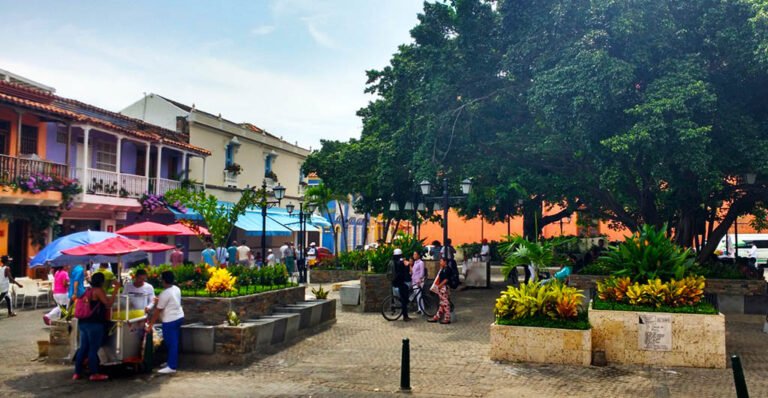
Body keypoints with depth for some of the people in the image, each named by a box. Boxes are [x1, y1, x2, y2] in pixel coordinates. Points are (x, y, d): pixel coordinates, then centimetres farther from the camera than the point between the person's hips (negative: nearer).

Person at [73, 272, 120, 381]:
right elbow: (108, 304, -14)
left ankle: (77, 373, 16)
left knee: (83, 348, 13)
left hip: (83, 322, 8)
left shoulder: (88, 290, 15)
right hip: (94, 323, -8)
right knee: (93, 349, -3)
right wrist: (116, 290, -13)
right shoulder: (98, 291, -10)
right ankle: (94, 374, 2)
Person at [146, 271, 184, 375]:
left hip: (170, 321, -9)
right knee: (173, 342, 17)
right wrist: (160, 301, 26)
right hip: (179, 317, 9)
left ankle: (172, 367, 2)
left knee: (171, 343, -3)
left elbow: (158, 311, -17)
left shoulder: (165, 294, -21)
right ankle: (172, 362, 28)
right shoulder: (176, 289, 4)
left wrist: (150, 324, -12)